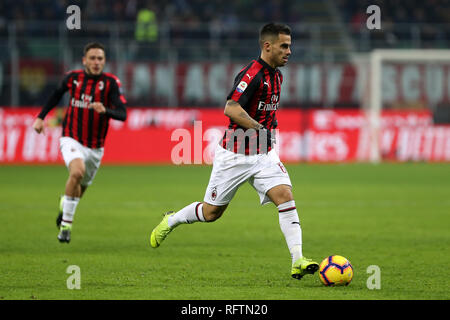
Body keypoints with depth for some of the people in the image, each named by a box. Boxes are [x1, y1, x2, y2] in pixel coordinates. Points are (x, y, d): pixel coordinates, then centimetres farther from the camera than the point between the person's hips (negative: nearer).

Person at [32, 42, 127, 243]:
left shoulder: (111, 82, -11)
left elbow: (122, 114, -20)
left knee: (79, 190, 16)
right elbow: (57, 94, 18)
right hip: (72, 140, -2)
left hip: (95, 147, 2)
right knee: (77, 171, -31)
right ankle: (66, 224, -21)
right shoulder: (73, 77, -4)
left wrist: (105, 110, -39)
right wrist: (41, 116, 15)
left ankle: (65, 204, 55)